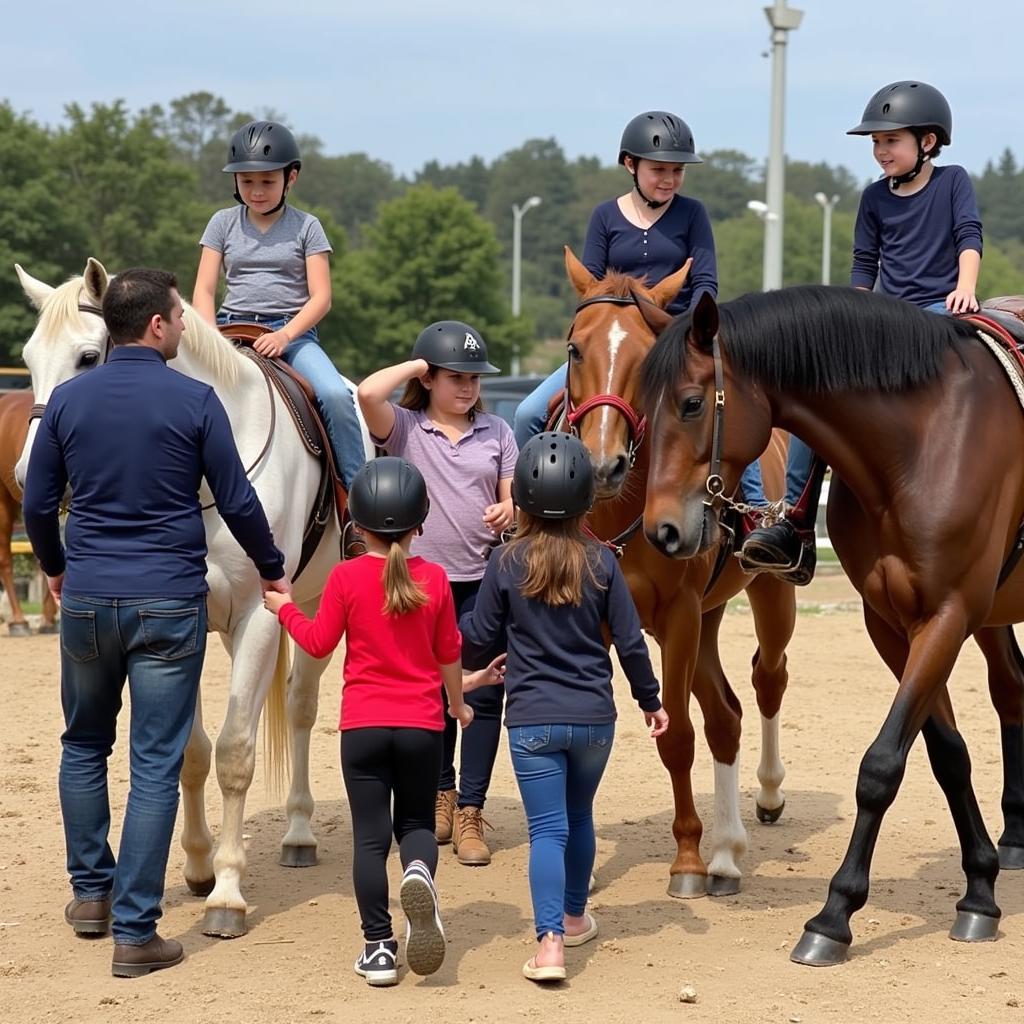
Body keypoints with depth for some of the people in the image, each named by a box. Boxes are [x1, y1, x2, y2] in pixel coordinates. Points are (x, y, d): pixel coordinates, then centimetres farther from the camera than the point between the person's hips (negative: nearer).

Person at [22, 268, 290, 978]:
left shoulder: (69, 399, 2)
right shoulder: (195, 401, -7)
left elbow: (37, 505, 8)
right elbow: (238, 503, -3)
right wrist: (273, 570, 14)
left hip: (88, 600, 3)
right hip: (170, 601, -3)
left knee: (85, 745, 22)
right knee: (156, 765, 0)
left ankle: (92, 894, 30)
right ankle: (135, 932, -1)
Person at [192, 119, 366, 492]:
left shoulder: (305, 227, 5)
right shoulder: (223, 223, 10)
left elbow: (320, 298, -1)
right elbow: (204, 291, 7)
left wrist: (285, 335, -19)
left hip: (293, 331, -2)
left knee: (336, 396, -28)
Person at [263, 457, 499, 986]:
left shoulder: (346, 577, -7)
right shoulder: (434, 579, -1)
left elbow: (319, 642, 1)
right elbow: (449, 652, 8)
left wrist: (285, 609, 19)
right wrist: (457, 702, 24)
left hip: (363, 726, -1)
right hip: (422, 725, 1)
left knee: (370, 834, 4)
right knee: (416, 822, 15)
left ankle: (379, 947, 2)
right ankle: (419, 872, -20)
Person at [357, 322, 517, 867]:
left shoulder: (496, 432, 7)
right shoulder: (404, 428, -1)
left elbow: (513, 497, 7)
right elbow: (368, 393, -20)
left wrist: (506, 512, -15)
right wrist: (417, 363, -7)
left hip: (483, 581, 1)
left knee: (484, 694, -4)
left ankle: (470, 811, 1)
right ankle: (442, 792, 29)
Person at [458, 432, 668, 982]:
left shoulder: (506, 563, -6)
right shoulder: (601, 562, -3)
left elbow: (478, 635, 2)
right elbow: (630, 640, 0)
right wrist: (650, 700, 13)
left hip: (532, 720, -2)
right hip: (594, 718, 2)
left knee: (548, 829, -4)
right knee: (579, 817, 22)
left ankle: (549, 941, -19)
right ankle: (574, 916, 38)